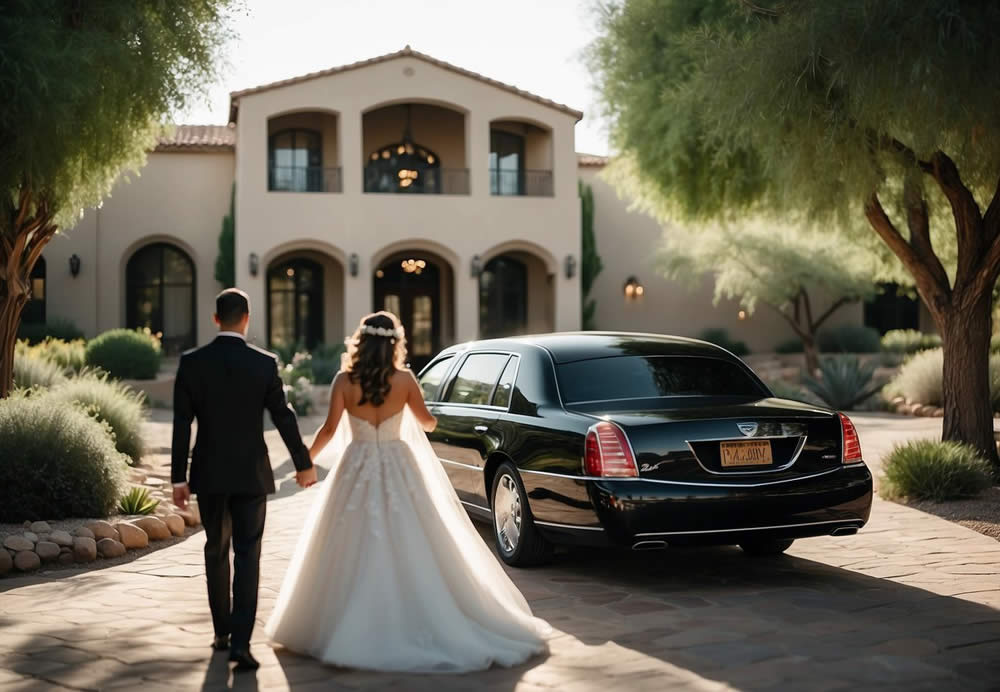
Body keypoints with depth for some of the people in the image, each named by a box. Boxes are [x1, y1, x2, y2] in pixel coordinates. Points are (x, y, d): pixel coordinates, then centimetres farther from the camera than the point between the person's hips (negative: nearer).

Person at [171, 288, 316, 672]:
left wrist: (178, 478, 1)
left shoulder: (191, 362, -5)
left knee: (216, 551, 18)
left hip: (209, 474, 2)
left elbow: (182, 425, -5)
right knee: (247, 556, 0)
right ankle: (240, 641, -11)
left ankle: (222, 630, 26)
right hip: (251, 474, -2)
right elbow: (284, 418, -2)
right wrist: (303, 464, 11)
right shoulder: (265, 363, -7)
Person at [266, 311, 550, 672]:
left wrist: (307, 459, 10)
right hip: (397, 469, 1)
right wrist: (425, 413, 30)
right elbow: (427, 422, 7)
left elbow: (329, 430, -6)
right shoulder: (404, 380, -4)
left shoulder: (344, 380, -6)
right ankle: (427, 626, 9)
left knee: (356, 556, 7)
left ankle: (351, 631, 11)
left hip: (357, 469, -1)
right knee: (411, 551, 7)